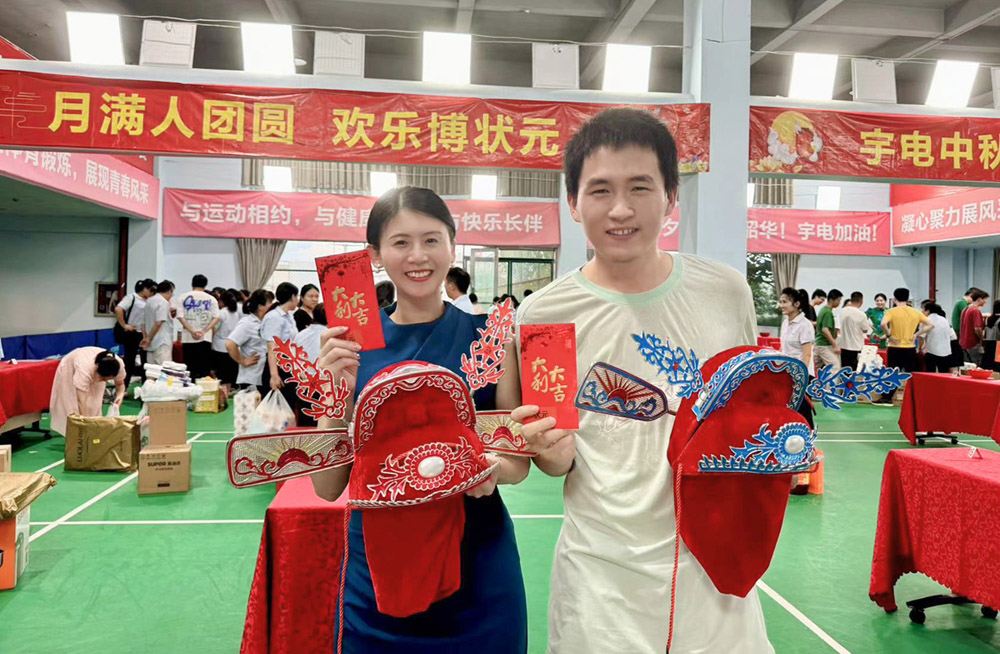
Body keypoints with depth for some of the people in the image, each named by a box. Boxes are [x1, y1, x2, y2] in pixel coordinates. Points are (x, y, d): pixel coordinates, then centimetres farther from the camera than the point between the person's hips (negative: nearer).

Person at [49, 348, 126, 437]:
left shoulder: (119, 365, -34)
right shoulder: (84, 369, -46)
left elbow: (120, 384, -13)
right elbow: (82, 403, -46)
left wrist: (120, 395, -33)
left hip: (94, 374, 4)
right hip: (69, 371, -4)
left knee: (94, 407, -6)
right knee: (73, 406, -11)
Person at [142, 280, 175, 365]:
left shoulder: (149, 301, 16)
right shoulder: (164, 302, -11)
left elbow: (144, 323, 17)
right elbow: (159, 323, -18)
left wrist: (145, 338, 15)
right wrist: (148, 338, -9)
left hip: (151, 345, 9)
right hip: (162, 344, -9)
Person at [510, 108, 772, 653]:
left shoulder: (726, 291, -3)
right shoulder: (543, 315, -9)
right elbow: (553, 460, 2)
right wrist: (554, 454, -19)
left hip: (714, 564, 2)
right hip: (603, 579, -1)